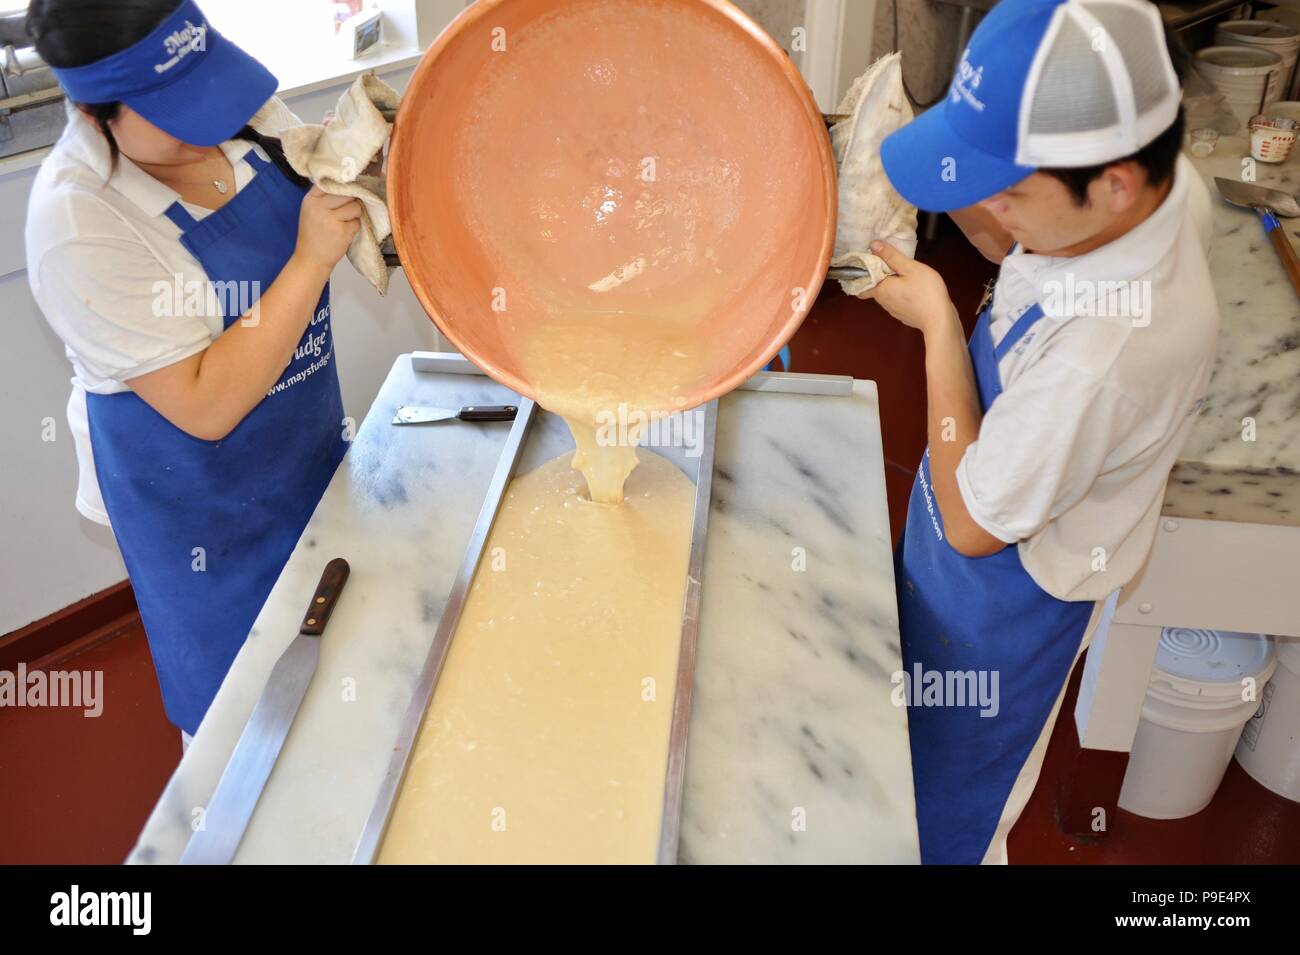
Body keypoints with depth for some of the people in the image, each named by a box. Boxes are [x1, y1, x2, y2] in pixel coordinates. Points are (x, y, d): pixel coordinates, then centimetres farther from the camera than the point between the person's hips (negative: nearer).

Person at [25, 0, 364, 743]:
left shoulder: (242, 110, -12)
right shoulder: (78, 226, -29)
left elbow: (305, 194, 7)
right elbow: (206, 407, -29)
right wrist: (310, 260, -33)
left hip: (307, 433, 7)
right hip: (201, 495, -6)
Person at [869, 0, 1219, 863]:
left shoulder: (1103, 354, -44)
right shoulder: (1160, 179, -20)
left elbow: (974, 522, -27)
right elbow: (1027, 251, 3)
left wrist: (937, 324, -25)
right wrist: (952, 193, -17)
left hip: (1008, 583, -8)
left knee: (950, 813, 21)